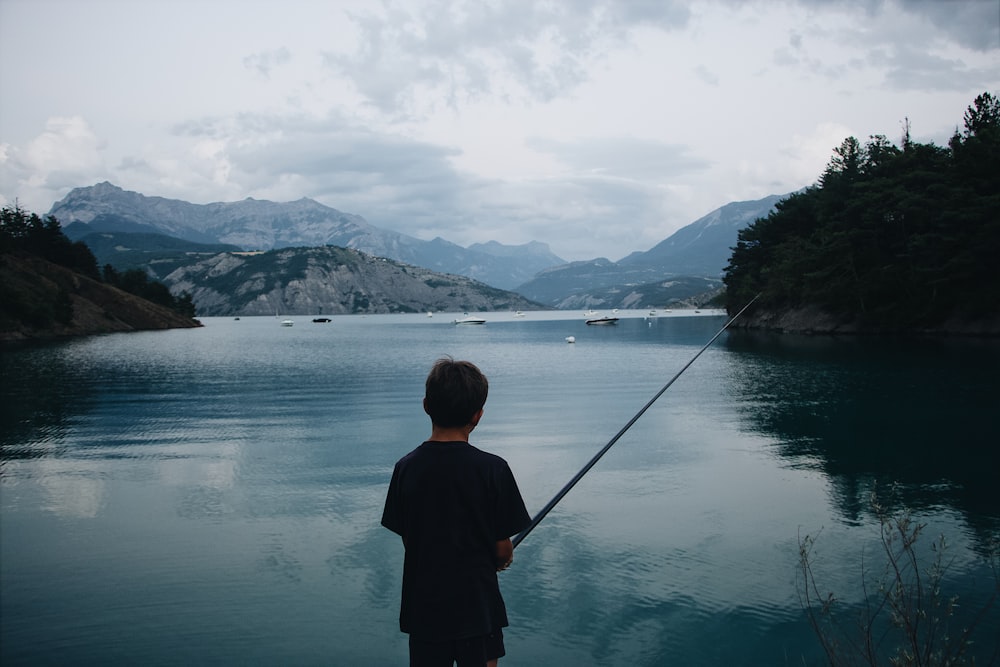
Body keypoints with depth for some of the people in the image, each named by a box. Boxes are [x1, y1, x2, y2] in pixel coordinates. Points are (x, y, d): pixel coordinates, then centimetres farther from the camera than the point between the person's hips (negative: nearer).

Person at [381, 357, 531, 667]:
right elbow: (502, 550, -8)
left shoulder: (406, 467, -7)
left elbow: (408, 540, 1)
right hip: (478, 607, -2)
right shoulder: (493, 469, -15)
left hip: (422, 607, 3)